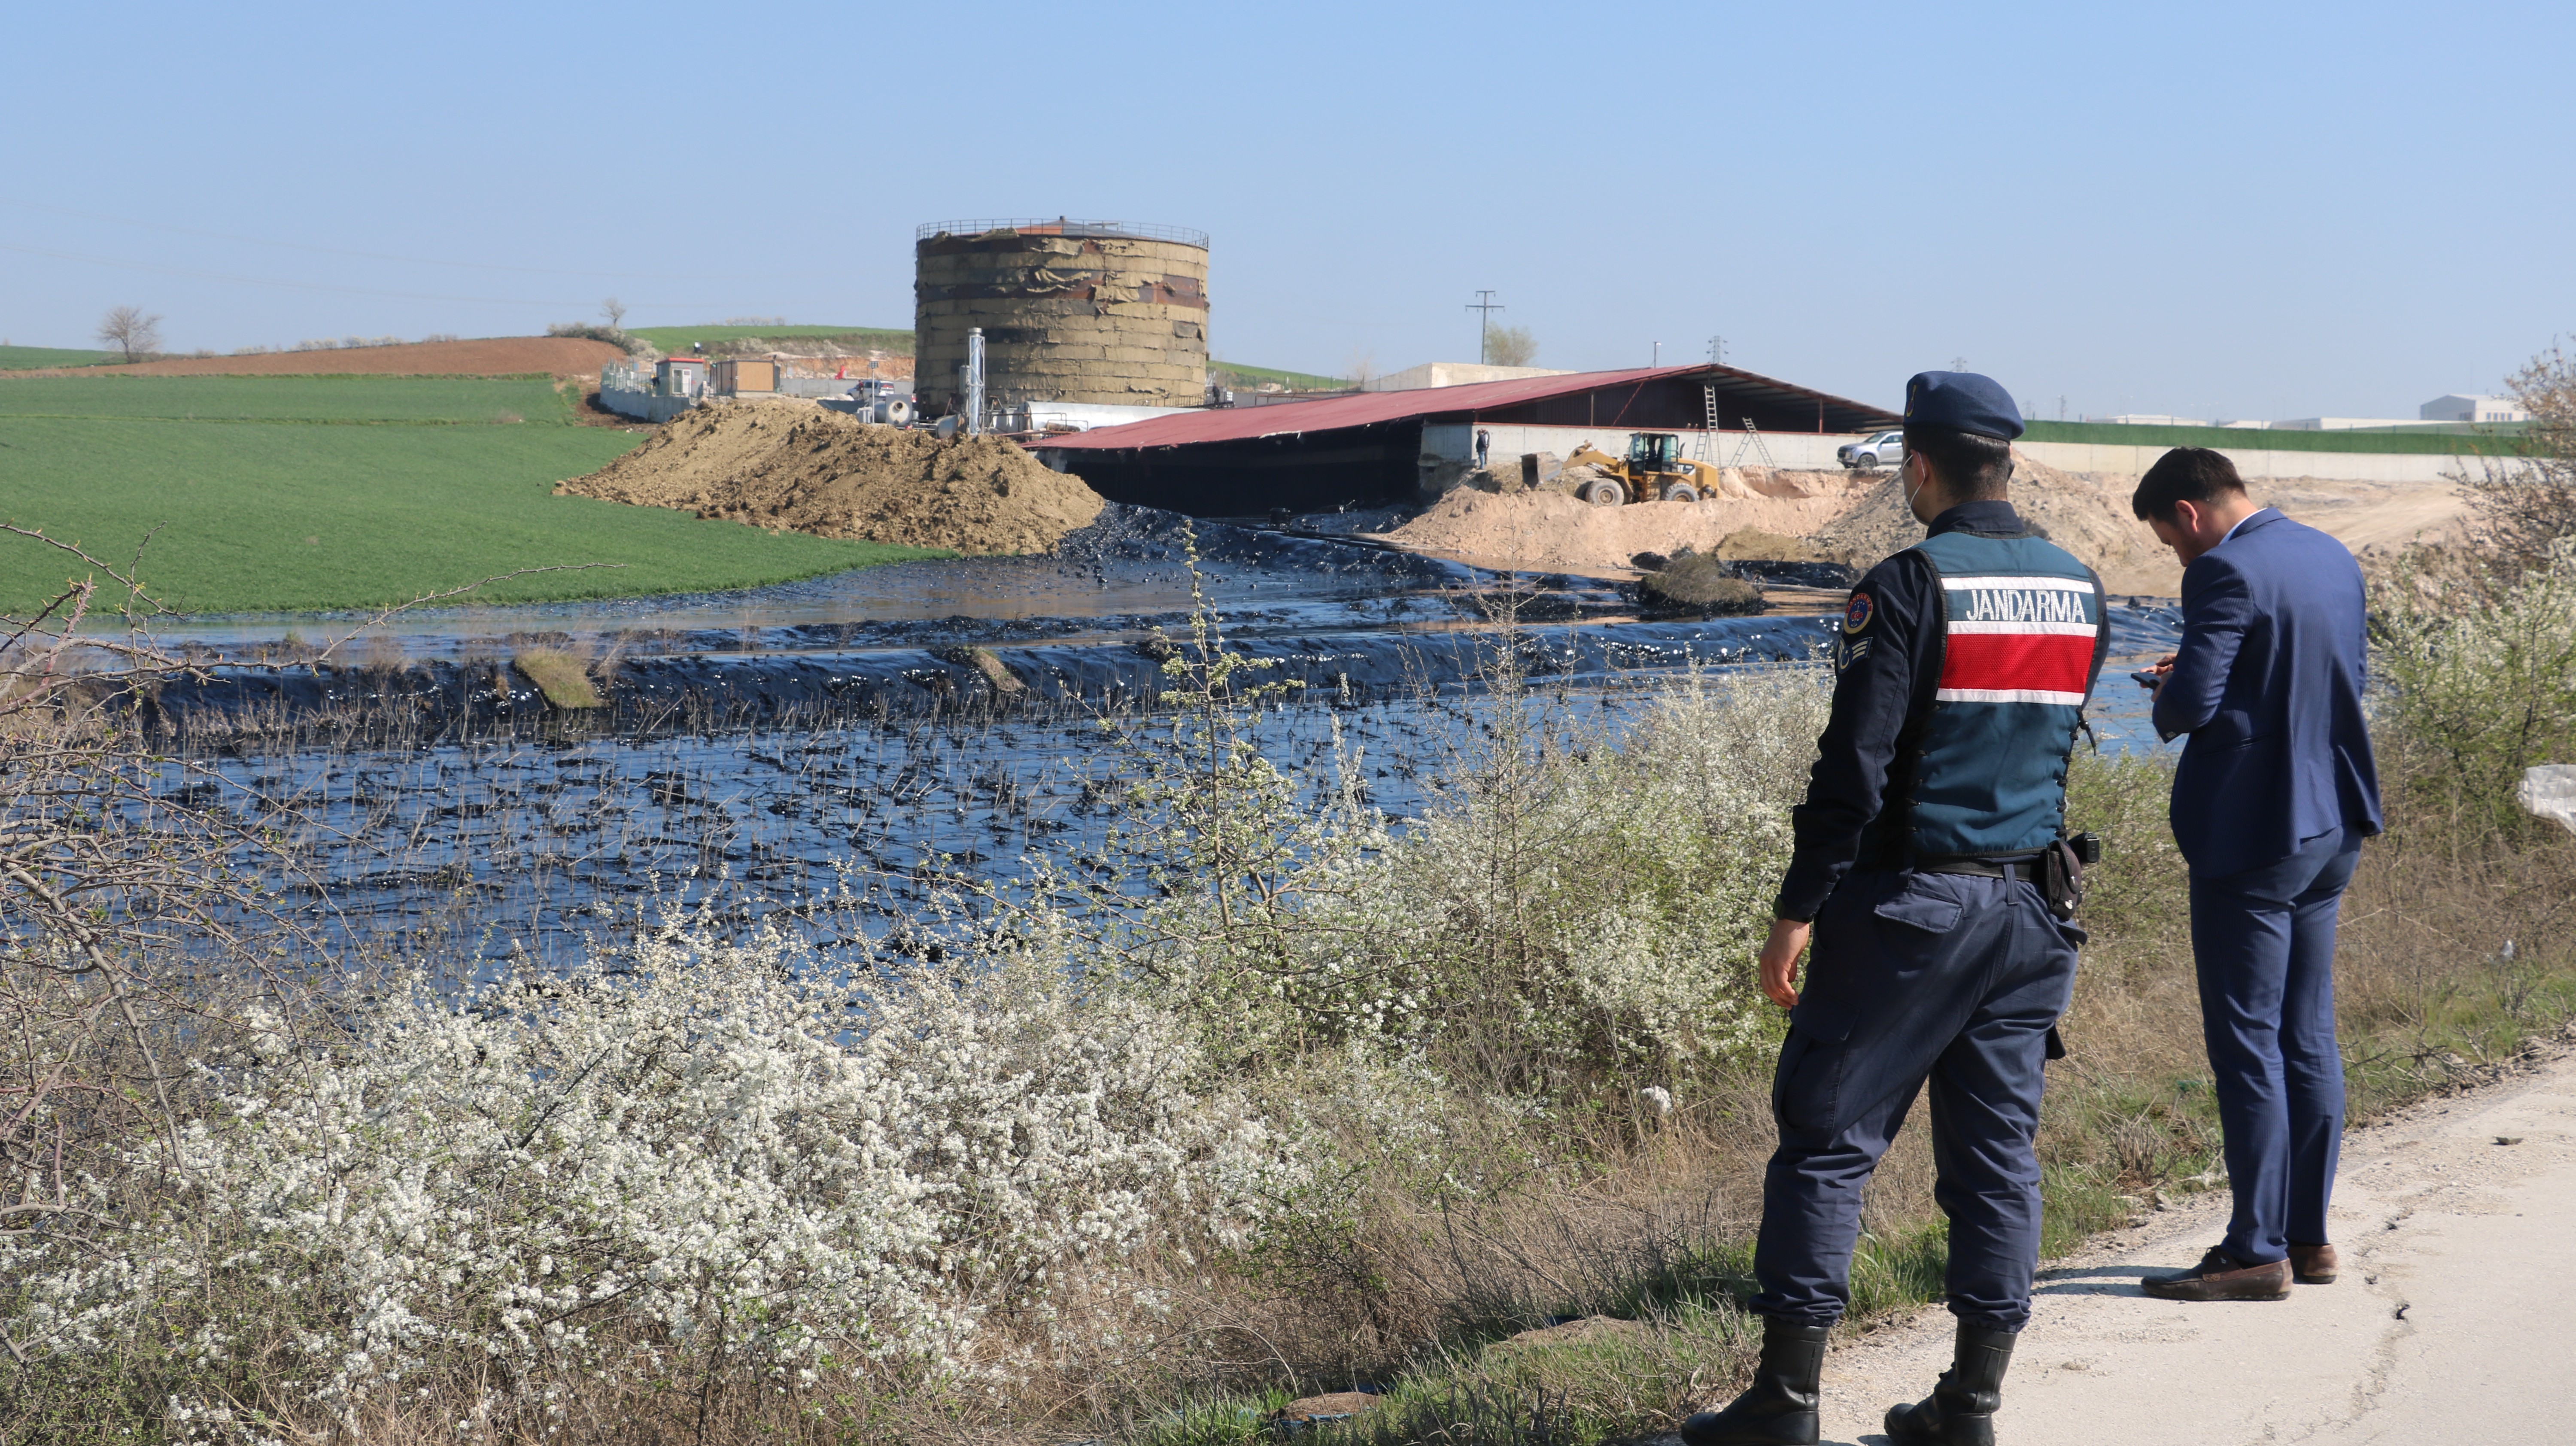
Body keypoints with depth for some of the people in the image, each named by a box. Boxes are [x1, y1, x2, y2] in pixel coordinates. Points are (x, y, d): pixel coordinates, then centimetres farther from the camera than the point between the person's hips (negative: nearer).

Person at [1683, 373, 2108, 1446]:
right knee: (1998, 1152, 9)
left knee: (1828, 1139, 1)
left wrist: (1797, 911, -13)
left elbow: (1854, 767, -16)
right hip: (2032, 911, 6)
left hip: (1910, 906, -6)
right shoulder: (2080, 591, 8)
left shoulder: (1908, 588, -12)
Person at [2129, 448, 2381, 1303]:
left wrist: (2166, 703, 0)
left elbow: (2194, 702, -24)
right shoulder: (2333, 558, 10)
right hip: (2332, 823, 9)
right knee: (2308, 1036, 14)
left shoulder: (2228, 573, -17)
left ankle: (2257, 1251, 1)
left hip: (2251, 832, -9)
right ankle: (2308, 1235, 21)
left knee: (2246, 1041, -2)